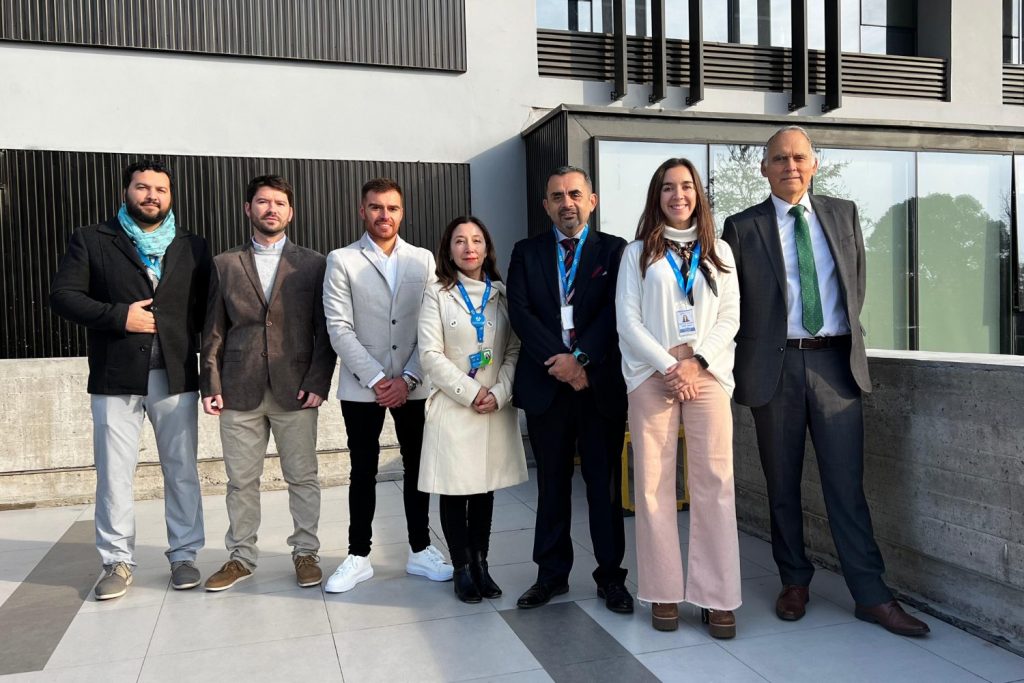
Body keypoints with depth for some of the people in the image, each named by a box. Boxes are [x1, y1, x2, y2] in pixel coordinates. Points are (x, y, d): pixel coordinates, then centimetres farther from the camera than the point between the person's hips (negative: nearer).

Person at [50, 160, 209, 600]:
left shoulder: (193, 247, 11)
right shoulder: (91, 241, 6)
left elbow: (207, 306, 8)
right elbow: (62, 295, -2)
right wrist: (119, 316, -14)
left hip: (176, 376, 1)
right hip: (115, 377, -1)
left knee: (182, 471, 7)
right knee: (114, 474, 4)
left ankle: (184, 555, 19)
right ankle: (117, 562, 18)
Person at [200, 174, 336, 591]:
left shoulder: (312, 264, 5)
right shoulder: (224, 264, 10)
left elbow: (324, 329, 2)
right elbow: (213, 331, 8)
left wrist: (318, 382, -8)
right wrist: (211, 385, 0)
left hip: (295, 390, -1)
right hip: (239, 392, 2)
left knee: (302, 478, 6)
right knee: (240, 481, 9)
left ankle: (305, 552, 20)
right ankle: (241, 556, 24)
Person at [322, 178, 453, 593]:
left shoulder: (424, 260, 5)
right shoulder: (342, 261, 0)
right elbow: (339, 329, -7)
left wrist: (408, 378, -10)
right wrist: (376, 378, -13)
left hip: (413, 385, 2)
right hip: (362, 386, -1)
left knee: (417, 467, 10)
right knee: (363, 472, 8)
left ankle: (420, 550, 24)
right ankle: (358, 556, 21)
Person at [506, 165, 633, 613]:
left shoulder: (614, 250, 5)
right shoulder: (526, 253, 10)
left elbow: (615, 312, -6)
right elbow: (519, 312, -2)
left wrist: (581, 358, -17)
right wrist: (560, 361, -13)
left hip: (601, 384, -1)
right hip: (546, 385, 2)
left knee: (605, 484, 5)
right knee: (552, 484, 11)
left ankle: (611, 577, 18)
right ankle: (552, 574, 23)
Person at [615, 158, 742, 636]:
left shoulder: (718, 251, 15)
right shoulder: (637, 252, 10)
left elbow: (730, 317, 7)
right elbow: (628, 320, 1)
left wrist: (696, 362, -9)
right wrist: (668, 367, -10)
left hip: (709, 375, 1)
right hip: (652, 376, -1)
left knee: (715, 483, -5)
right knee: (654, 484, -1)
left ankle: (717, 596, 3)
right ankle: (664, 592, 8)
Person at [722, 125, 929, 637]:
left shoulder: (843, 213, 11)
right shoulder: (742, 227, 2)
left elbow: (857, 282, 18)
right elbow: (731, 304, 4)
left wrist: (849, 338, 13)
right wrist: (743, 368, 3)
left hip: (836, 363, 2)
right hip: (775, 365, -1)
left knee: (847, 483, 1)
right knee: (783, 484, 8)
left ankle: (870, 595, 11)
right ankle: (794, 583, 22)